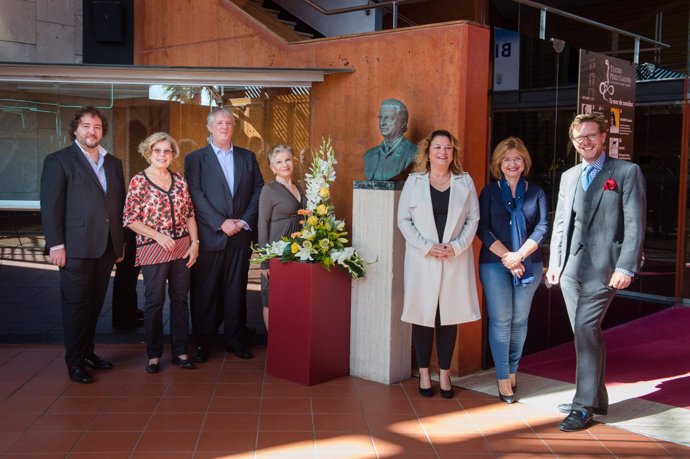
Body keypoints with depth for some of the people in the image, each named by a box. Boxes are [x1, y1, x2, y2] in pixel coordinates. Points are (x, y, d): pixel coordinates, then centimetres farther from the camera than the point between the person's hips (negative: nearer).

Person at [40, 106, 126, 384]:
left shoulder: (113, 163, 14)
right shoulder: (58, 161, -2)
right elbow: (50, 206, -7)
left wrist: (121, 241, 12)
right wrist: (56, 245, -13)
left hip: (107, 246, 5)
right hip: (77, 247, -5)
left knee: (95, 303, 11)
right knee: (76, 304, 2)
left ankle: (88, 353, 24)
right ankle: (75, 361, 13)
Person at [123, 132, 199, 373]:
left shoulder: (179, 179, 7)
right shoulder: (138, 181, -5)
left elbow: (190, 214, 10)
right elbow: (130, 219, -7)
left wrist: (195, 242, 1)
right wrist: (158, 235, -14)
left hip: (182, 247, 4)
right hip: (153, 250, -4)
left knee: (180, 299, 8)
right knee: (154, 302, 4)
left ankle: (180, 351, 19)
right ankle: (154, 354, 17)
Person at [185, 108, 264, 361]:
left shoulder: (248, 157, 13)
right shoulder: (195, 158, 3)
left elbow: (258, 190, 8)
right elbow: (196, 196, -6)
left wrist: (245, 221, -5)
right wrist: (221, 223, -14)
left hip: (241, 235, 3)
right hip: (209, 236, -3)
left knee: (236, 289, 8)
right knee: (205, 291, 2)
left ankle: (234, 338, 18)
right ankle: (203, 342, 13)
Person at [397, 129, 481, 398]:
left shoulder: (465, 182, 8)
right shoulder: (414, 181, 3)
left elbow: (473, 219, 5)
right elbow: (404, 220, 0)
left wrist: (456, 247, -9)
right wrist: (427, 247, -11)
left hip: (455, 260, 1)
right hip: (422, 261, -1)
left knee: (449, 316, 4)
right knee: (423, 316, 2)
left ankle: (444, 373, 15)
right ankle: (424, 373, 14)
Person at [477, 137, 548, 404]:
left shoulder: (536, 193, 9)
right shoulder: (490, 192, 6)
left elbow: (542, 227, 0)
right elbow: (483, 229, -2)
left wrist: (519, 255, -13)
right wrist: (506, 256, -12)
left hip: (528, 265, 2)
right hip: (494, 264, -1)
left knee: (519, 320, 7)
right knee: (500, 320, -2)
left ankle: (513, 370, 21)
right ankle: (503, 377, 6)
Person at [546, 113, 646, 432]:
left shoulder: (627, 172, -1)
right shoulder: (568, 176, 16)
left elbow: (635, 224, -7)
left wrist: (625, 267, -14)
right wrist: (554, 262, 10)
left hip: (603, 267, -6)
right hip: (570, 268, 6)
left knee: (585, 331, -11)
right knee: (588, 334, 12)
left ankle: (583, 406, -2)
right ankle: (596, 399, 23)